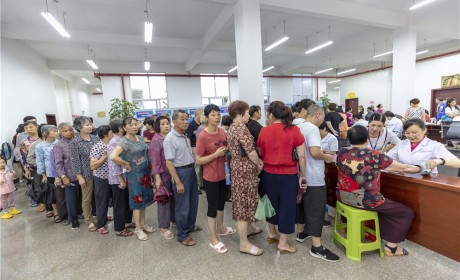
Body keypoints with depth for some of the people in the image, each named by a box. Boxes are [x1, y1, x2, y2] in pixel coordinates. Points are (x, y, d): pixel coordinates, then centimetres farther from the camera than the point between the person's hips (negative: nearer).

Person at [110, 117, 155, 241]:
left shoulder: (140, 138, 5)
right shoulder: (123, 141, -17)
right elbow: (113, 157, -32)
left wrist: (149, 169, 6)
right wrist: (126, 164, -19)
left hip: (145, 173, 7)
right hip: (134, 175, -7)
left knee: (144, 199, 17)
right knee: (137, 201, 6)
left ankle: (143, 223, 35)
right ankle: (138, 228, 23)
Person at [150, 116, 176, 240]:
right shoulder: (156, 140, -11)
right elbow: (155, 160, -15)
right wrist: (157, 177, -18)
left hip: (174, 173, 6)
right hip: (163, 175, -5)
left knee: (174, 198, 17)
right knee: (164, 200, 5)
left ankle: (174, 219, 36)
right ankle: (163, 227, 21)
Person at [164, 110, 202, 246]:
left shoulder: (185, 137, 8)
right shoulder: (170, 139, -16)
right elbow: (169, 162, -19)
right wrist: (178, 182, -21)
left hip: (191, 170, 8)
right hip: (181, 172, -8)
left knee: (193, 201, 21)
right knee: (182, 205, 5)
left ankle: (190, 225, 42)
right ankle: (182, 235, 24)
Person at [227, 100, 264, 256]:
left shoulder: (231, 128, 12)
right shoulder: (241, 127, -18)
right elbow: (250, 152, -21)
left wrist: (257, 162, 11)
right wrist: (260, 164, -4)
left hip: (237, 165, 10)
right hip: (245, 168, -10)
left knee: (243, 200, 21)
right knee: (244, 202, -3)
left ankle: (248, 228, 40)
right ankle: (244, 243, 9)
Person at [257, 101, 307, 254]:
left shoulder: (264, 131, -5)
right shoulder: (294, 130, -10)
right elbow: (301, 156, -8)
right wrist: (303, 176, 3)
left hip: (268, 173, 3)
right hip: (288, 174, -2)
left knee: (272, 203, 21)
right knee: (287, 206, 11)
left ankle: (272, 233, 40)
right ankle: (283, 243, 24)